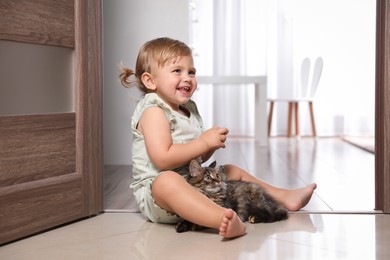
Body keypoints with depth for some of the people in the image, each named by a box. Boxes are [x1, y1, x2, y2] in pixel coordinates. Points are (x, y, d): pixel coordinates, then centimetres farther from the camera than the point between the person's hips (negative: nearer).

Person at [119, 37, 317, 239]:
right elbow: (163, 159, -26)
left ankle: (285, 197, 26)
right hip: (155, 191, -10)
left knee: (233, 171, 17)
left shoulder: (189, 109, 16)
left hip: (193, 181, 10)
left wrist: (214, 144, 0)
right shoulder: (153, 111, -13)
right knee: (168, 180, -42)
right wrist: (204, 141, -21)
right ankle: (224, 220, -62)